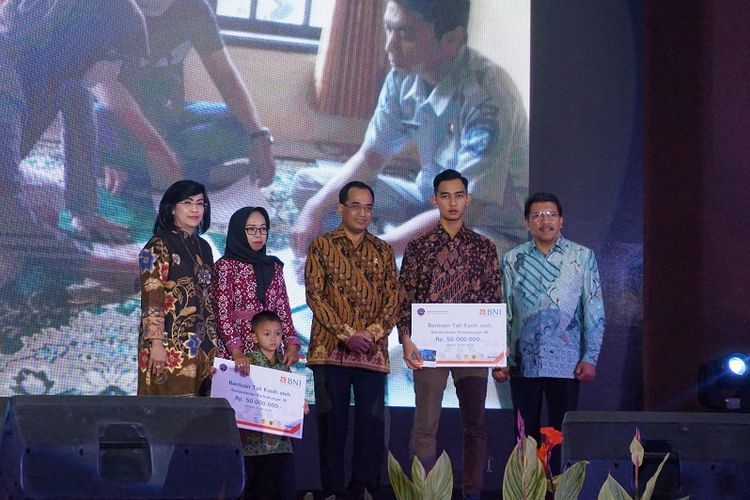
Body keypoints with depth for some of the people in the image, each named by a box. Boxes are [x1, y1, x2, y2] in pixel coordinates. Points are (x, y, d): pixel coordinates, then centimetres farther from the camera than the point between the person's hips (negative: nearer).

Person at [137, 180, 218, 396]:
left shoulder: (203, 248, 17)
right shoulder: (159, 246, -4)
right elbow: (151, 299, -11)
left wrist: (211, 344, 15)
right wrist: (156, 343, -19)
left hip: (202, 346, 7)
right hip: (171, 344, -7)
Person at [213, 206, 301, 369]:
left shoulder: (274, 267, 16)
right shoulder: (226, 265, 1)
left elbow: (283, 310, 9)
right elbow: (223, 313, -9)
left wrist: (291, 346, -6)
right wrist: (236, 352, -19)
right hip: (234, 353, -4)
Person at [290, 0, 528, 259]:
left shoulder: (487, 94, -30)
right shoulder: (404, 76, -8)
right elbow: (369, 157, 4)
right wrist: (314, 209, -14)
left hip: (490, 227, -7)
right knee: (307, 184, 0)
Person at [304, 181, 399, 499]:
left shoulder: (383, 251, 13)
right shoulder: (321, 246, 4)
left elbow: (393, 298, 7)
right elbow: (315, 295, -4)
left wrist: (373, 332, -10)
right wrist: (346, 334, -13)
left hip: (373, 352, 2)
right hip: (330, 350, -2)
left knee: (372, 422, 0)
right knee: (332, 422, 1)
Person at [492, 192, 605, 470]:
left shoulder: (582, 257, 3)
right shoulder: (513, 260, 7)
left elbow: (594, 312, 3)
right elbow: (503, 313, 8)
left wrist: (590, 358, -4)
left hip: (566, 364, -1)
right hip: (523, 362, 2)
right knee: (526, 435, 6)